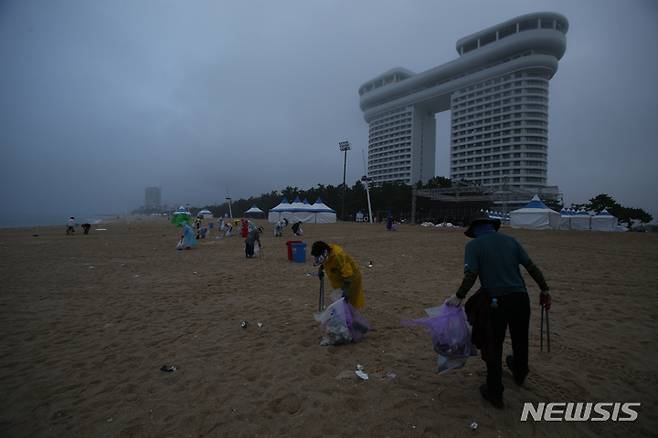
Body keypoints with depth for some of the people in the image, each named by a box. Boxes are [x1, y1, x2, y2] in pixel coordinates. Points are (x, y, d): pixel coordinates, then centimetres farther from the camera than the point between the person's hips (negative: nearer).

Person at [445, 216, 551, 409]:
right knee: (520, 340, 26)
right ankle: (520, 374, 52)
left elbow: (471, 275, -14)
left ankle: (495, 393, 19)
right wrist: (544, 289, 14)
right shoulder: (510, 240, 9)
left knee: (494, 348, 10)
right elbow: (531, 267, 6)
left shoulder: (473, 245, -3)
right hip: (521, 297, 5)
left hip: (498, 301, -5)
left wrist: (459, 297, -7)